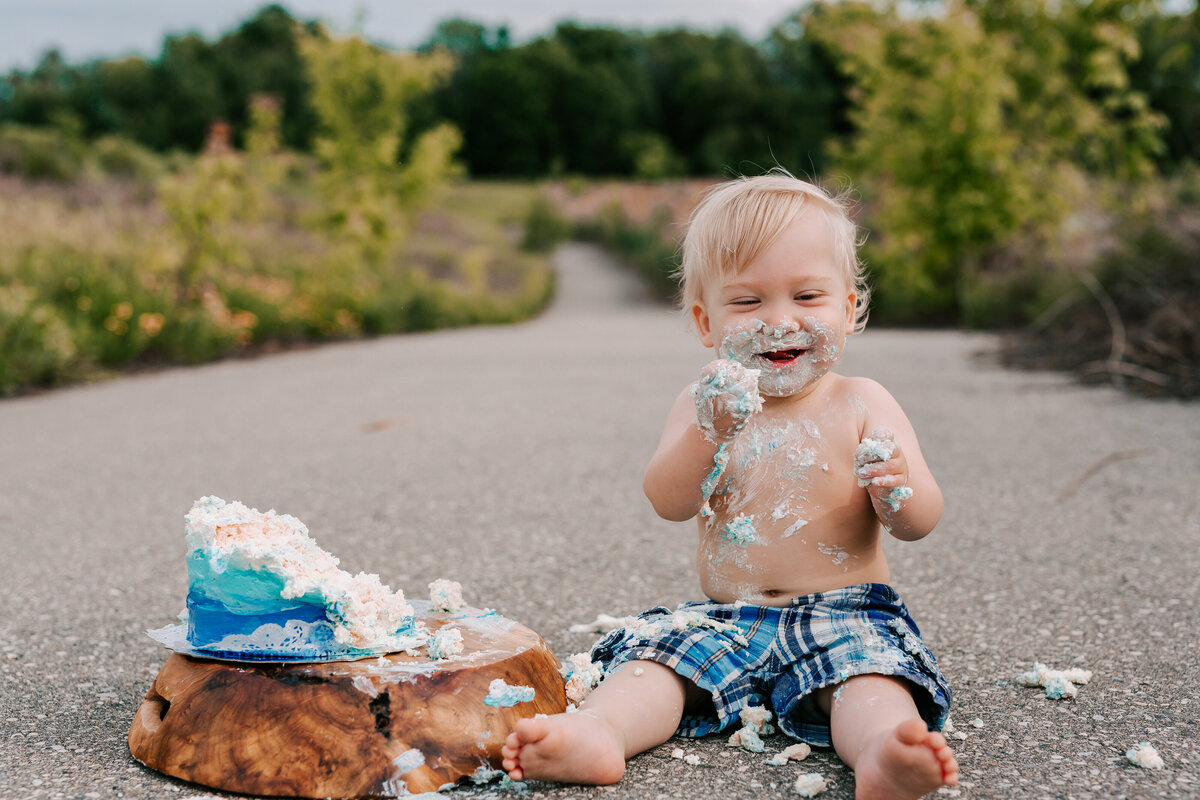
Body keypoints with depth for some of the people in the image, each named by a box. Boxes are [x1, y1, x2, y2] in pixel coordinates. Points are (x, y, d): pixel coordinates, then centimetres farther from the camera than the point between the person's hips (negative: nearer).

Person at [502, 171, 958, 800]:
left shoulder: (862, 406, 0)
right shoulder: (704, 405, 4)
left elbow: (920, 523, -7)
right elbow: (668, 503, -11)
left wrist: (898, 491, -32)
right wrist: (709, 432, -30)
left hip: (843, 611, -2)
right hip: (726, 617, 2)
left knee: (867, 670, -31)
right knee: (654, 651, -21)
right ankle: (596, 732, -45)